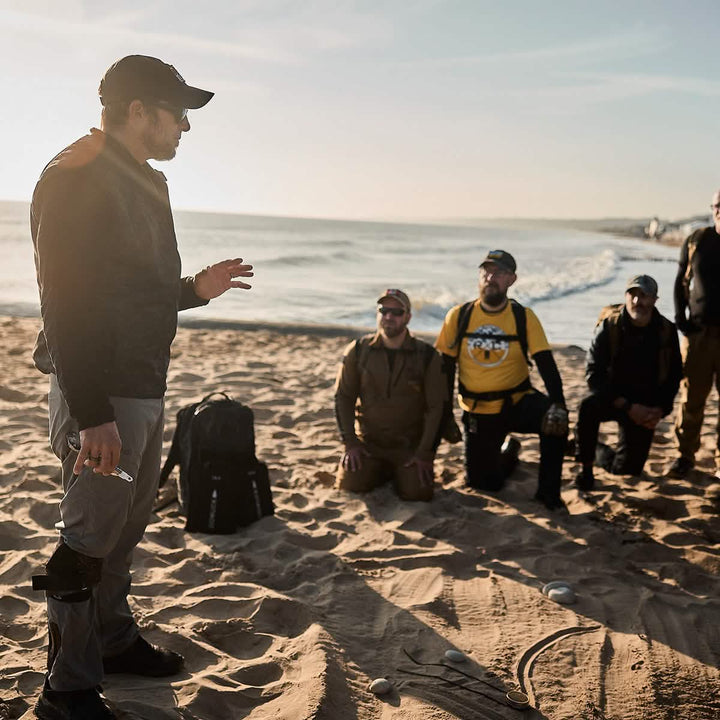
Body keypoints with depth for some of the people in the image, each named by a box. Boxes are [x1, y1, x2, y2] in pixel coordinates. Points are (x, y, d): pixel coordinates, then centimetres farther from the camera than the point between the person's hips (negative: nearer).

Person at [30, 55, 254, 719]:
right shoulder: (76, 179, -14)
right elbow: (67, 304, -21)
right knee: (89, 538, -1)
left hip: (146, 389, 9)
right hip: (101, 396, -9)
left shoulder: (145, 184, 16)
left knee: (126, 527, 19)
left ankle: (114, 640, 36)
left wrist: (197, 289, 9)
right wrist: (91, 415, -25)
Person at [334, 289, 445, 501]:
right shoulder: (357, 351, -1)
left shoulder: (427, 356, -5)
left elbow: (435, 408, -4)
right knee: (350, 483, -18)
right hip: (368, 443, 2)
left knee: (417, 493, -19)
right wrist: (350, 443, -6)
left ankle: (402, 472, 17)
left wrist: (425, 453, -10)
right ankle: (383, 471, 16)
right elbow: (343, 398, 3)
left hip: (410, 446, -1)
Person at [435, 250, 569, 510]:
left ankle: (548, 492, -11)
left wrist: (558, 404, -30)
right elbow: (446, 368, 1)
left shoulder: (524, 317, -7)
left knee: (555, 420, -32)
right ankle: (507, 452, 37)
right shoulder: (458, 316, -4)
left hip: (518, 402, -1)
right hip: (478, 412, 1)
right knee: (483, 483, 1)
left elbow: (546, 364, -13)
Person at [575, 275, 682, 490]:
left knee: (627, 468, -4)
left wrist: (659, 410, -11)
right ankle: (586, 467, -15)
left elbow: (674, 376, 5)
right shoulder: (609, 327, -13)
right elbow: (594, 374, -17)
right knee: (588, 407, -37)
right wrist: (628, 407, -24)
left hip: (645, 408, 2)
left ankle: (596, 450, 31)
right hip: (611, 397, -2)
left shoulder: (667, 332, -5)